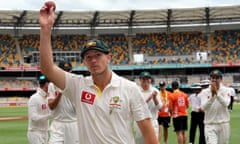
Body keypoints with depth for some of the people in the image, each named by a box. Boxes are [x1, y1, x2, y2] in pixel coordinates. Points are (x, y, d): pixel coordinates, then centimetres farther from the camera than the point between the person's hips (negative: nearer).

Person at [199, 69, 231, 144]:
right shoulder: (204, 92, 1)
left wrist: (217, 93, -29)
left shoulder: (226, 90, 0)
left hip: (223, 125, 1)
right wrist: (212, 95, -23)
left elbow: (225, 104, -18)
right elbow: (203, 107, -13)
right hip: (210, 125, -1)